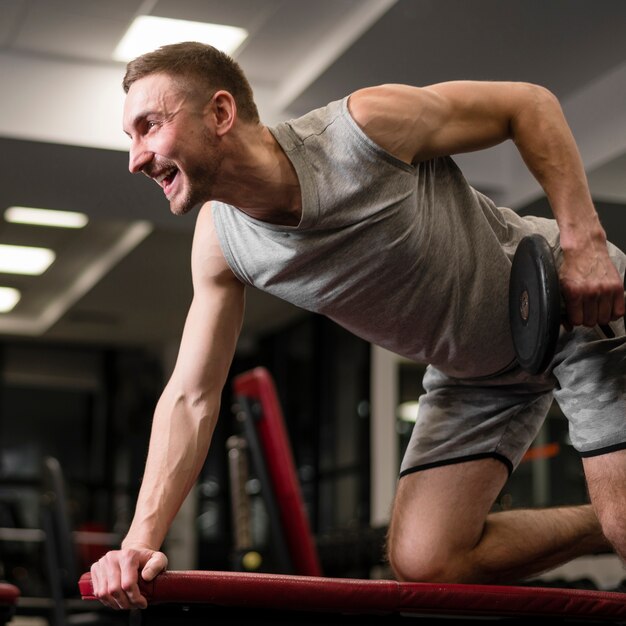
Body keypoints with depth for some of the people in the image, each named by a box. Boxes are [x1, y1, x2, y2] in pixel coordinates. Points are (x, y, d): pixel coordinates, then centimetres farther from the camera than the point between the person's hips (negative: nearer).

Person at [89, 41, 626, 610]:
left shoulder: (367, 126, -29)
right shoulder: (220, 243, -14)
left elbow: (532, 103, -17)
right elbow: (190, 397, -11)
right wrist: (142, 539, -22)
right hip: (473, 369, 5)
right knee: (423, 561, -5)